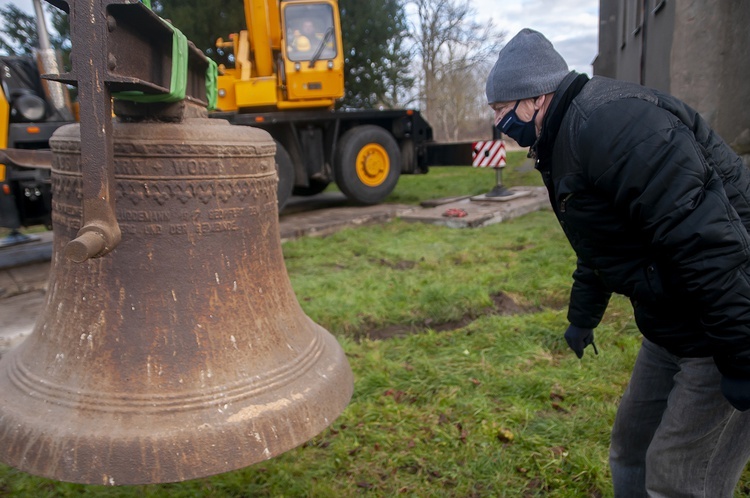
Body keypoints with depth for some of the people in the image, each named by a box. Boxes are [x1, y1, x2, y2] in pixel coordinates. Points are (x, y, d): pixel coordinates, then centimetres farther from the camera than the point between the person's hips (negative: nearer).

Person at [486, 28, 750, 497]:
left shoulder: (608, 121, -23)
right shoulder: (564, 140, 11)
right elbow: (601, 245, 22)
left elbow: (705, 238, -28)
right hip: (674, 327, 10)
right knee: (632, 450, 18)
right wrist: (582, 317, 30)